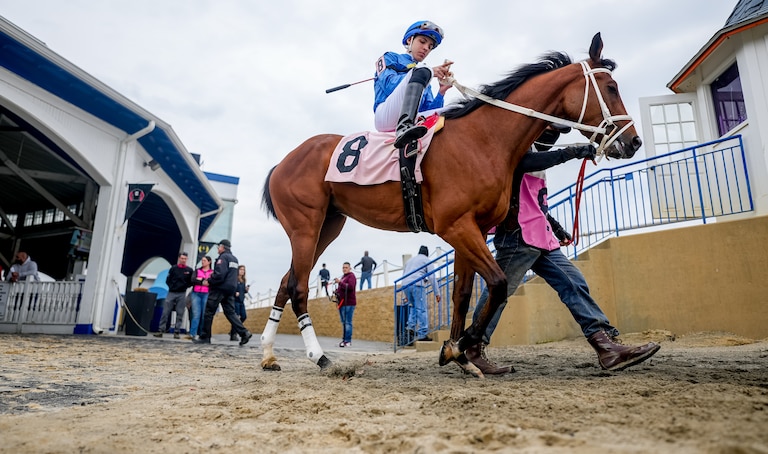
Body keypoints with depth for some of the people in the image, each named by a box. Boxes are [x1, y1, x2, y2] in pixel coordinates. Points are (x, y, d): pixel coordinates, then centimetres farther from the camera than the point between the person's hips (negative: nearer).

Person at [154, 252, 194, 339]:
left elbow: (192, 282, 7)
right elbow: (168, 280, 9)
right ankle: (160, 330, 2)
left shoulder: (189, 270, 4)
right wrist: (172, 286, 0)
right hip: (171, 293, 1)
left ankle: (176, 332, 6)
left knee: (180, 314, 1)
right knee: (165, 312, -2)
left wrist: (185, 287, -2)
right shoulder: (173, 268, 6)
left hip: (182, 294, 0)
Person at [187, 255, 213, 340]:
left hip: (206, 294, -2)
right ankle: (192, 334, -8)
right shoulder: (197, 270, 17)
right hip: (196, 294, 2)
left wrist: (199, 279, -7)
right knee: (196, 314, -6)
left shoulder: (212, 272, 8)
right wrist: (203, 282, -9)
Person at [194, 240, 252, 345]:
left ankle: (204, 337, 8)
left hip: (219, 289, -8)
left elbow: (219, 274, -21)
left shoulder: (223, 257, -10)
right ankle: (244, 333, -7)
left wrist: (209, 281, -8)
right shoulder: (234, 259, 18)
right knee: (230, 312, 7)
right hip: (230, 289, 8)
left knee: (209, 312, 2)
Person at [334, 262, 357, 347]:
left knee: (347, 322, -11)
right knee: (344, 323, 12)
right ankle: (344, 340, 17)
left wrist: (340, 282, -23)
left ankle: (348, 341, -11)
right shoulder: (343, 277, 23)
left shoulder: (351, 276, -6)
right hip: (342, 303, 9)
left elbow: (350, 287, -21)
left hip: (348, 303, -9)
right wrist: (337, 291, 8)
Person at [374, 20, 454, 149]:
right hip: (385, 116, -5)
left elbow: (429, 111, 18)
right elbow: (389, 84, -3)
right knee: (423, 69, -23)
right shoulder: (390, 58, 20)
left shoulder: (425, 82, 32)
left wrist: (441, 91, 1)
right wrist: (429, 72, -8)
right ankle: (404, 127, -46)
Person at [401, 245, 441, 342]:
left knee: (413, 307, 22)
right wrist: (437, 293, 5)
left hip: (405, 285, 6)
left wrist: (406, 295, 34)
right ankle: (422, 334, -8)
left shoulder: (410, 260, 30)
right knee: (421, 309, -4)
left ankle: (411, 326, 7)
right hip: (417, 284, -6)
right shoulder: (426, 260, 14)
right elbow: (432, 277, 4)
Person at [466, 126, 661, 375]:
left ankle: (607, 346, 0)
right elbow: (527, 162, -26)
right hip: (518, 235, -10)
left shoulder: (535, 153, 27)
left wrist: (554, 226, 26)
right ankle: (474, 350, 6)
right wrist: (571, 151, -25)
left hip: (541, 238, 10)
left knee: (574, 284, 1)